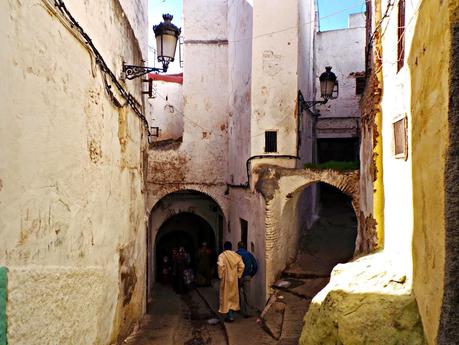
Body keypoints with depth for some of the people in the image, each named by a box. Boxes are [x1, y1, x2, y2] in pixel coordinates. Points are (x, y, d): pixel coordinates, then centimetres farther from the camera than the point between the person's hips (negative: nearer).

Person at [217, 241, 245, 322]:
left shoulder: (222, 255, -11)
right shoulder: (236, 255, 1)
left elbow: (221, 266, -25)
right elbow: (241, 266, -4)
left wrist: (220, 276, -12)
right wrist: (238, 275, 5)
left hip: (226, 279, -4)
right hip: (234, 279, 4)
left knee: (226, 296, 5)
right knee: (233, 296, 17)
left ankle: (230, 316, 7)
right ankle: (231, 315, 25)